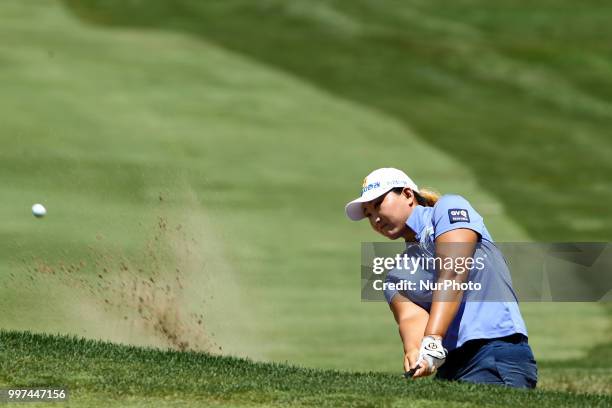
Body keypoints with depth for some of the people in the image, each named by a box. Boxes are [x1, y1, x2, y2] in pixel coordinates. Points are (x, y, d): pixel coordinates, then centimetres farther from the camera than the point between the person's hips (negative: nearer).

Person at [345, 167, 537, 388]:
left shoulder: (449, 207, 8)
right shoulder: (395, 279, 23)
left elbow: (453, 274, -8)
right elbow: (411, 317, 2)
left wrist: (432, 342, -20)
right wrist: (414, 352, -23)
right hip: (450, 365, 6)